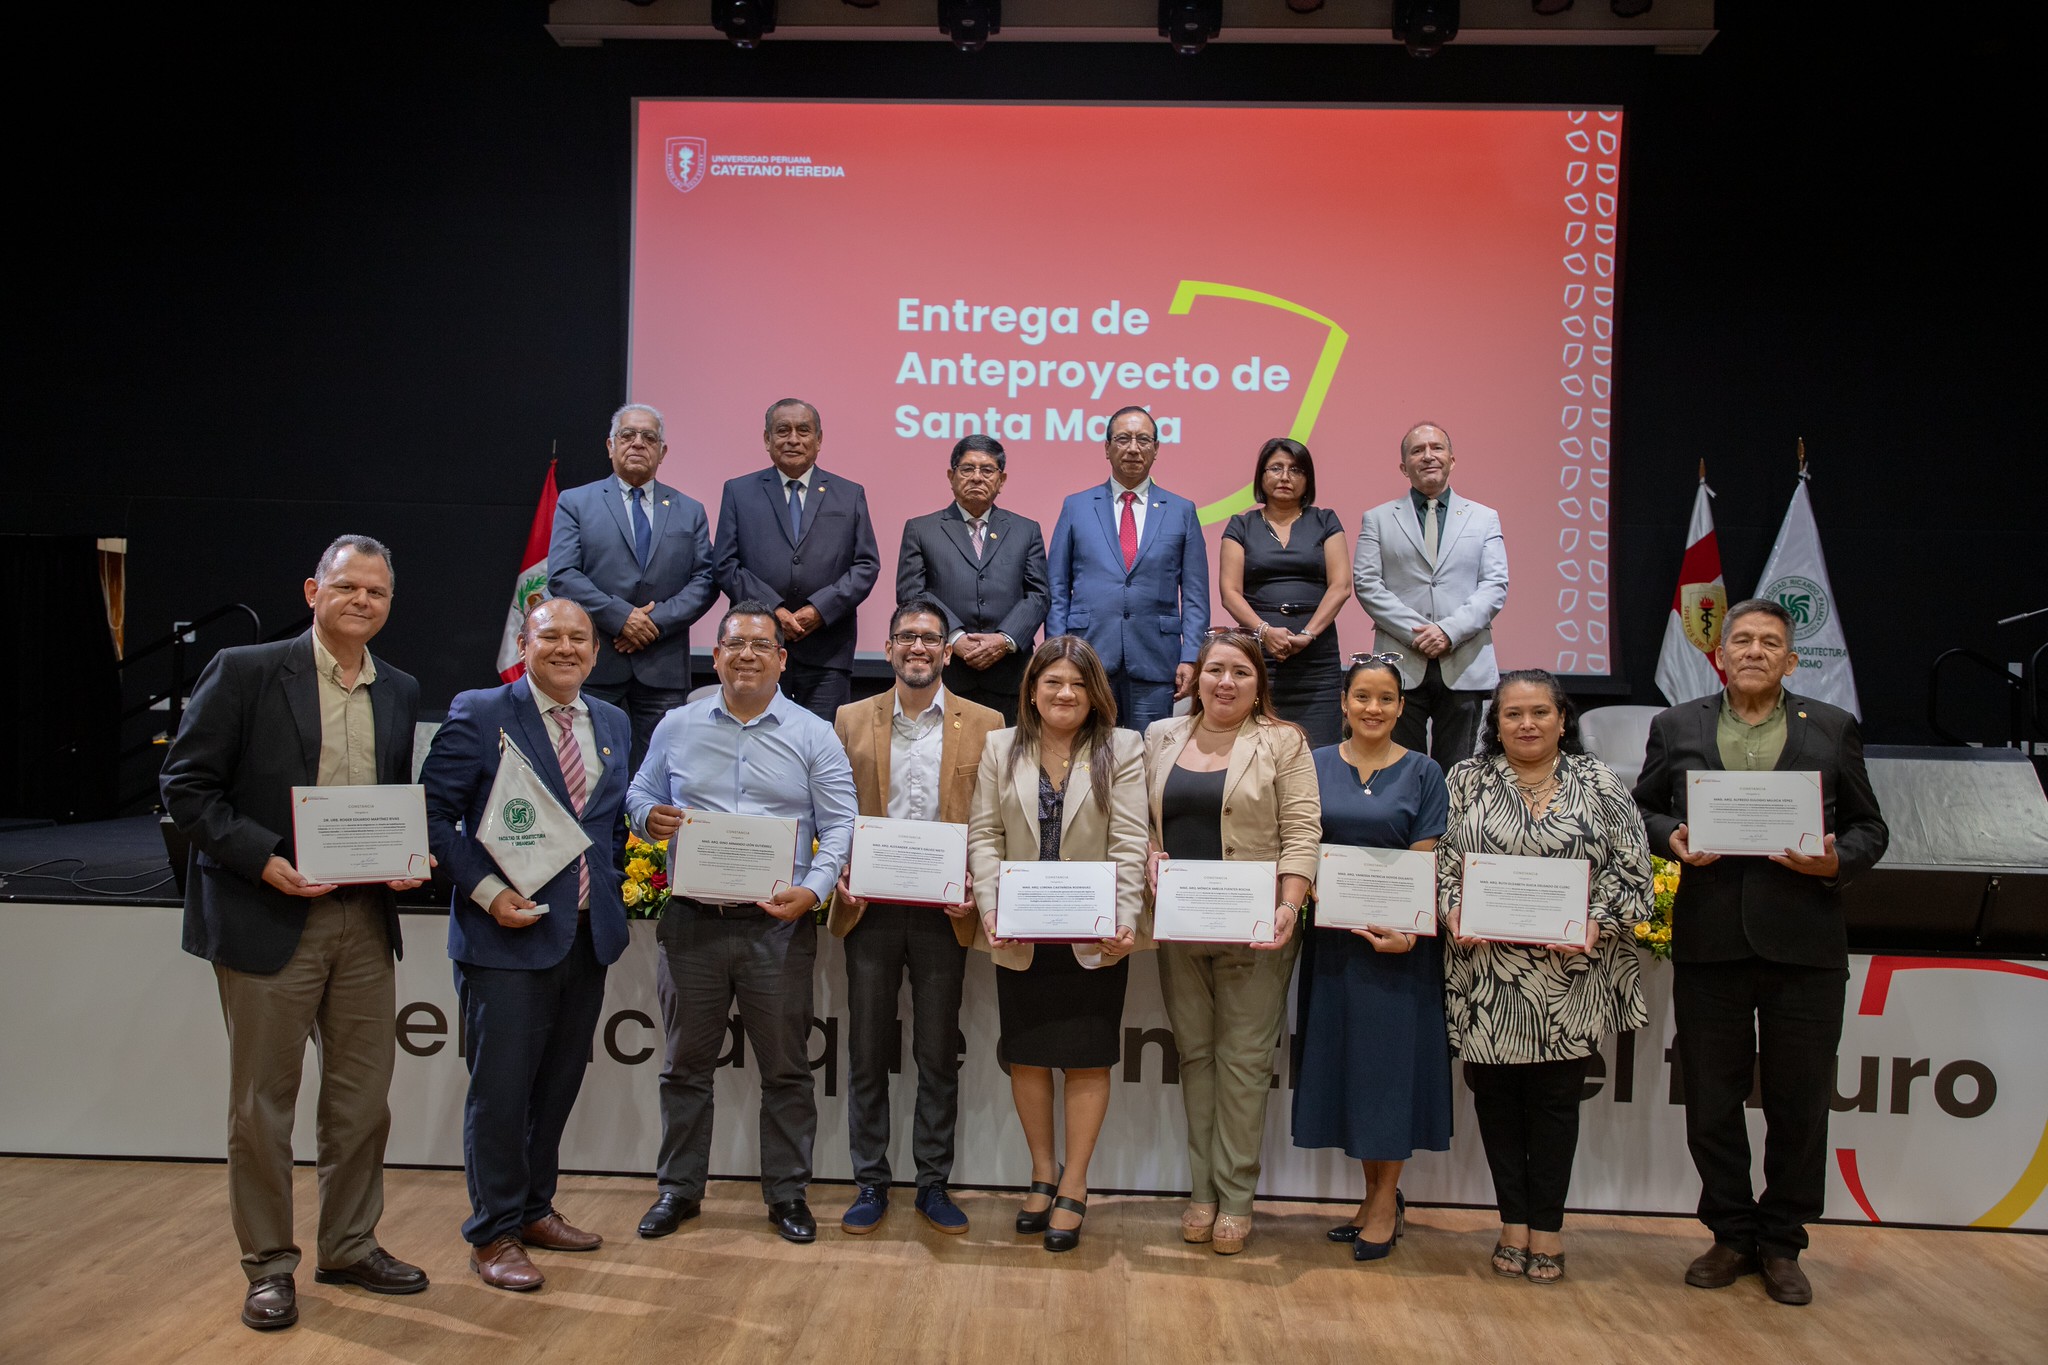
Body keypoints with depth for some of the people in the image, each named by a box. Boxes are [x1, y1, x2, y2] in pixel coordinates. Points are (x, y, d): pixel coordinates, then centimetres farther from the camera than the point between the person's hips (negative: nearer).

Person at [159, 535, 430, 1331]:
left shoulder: (400, 692, 10)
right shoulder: (245, 672, -6)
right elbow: (186, 785, -8)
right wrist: (264, 859, -18)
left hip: (365, 919, 5)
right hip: (268, 917, -5)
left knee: (364, 1093, 11)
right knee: (263, 1099, 6)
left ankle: (349, 1247, 27)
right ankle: (268, 1264, 20)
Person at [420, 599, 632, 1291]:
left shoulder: (613, 724, 12)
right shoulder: (478, 714, -6)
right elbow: (434, 812, -8)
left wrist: (615, 887, 9)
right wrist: (486, 890, -16)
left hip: (587, 936, 6)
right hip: (509, 935, -6)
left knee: (560, 1084, 15)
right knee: (501, 1090, 1)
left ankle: (534, 1208, 32)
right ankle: (494, 1234, 15)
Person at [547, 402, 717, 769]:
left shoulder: (690, 512, 15)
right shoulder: (575, 503, 9)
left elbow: (704, 580, 5)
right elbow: (562, 575, -3)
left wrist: (657, 621, -10)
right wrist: (621, 617, -12)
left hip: (663, 669, 2)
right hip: (595, 666, -1)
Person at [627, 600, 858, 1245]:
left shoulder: (813, 735, 3)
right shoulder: (678, 727, 9)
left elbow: (838, 826, -1)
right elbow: (641, 793, 16)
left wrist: (813, 889, -16)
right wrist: (649, 816, -8)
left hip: (778, 925, -1)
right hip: (691, 921, 2)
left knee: (786, 1067, 6)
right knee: (686, 1063, 11)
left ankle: (787, 1192, 19)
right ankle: (679, 1189, 25)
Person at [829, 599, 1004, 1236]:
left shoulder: (984, 725, 3)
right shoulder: (852, 720, 7)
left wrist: (977, 886, -11)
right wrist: (841, 873, -8)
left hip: (944, 913, -1)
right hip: (870, 908, 1)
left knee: (938, 1057, 8)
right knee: (867, 1053, 7)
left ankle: (934, 1184, 20)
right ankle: (870, 1184, 19)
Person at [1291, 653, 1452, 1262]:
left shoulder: (1422, 772, 0)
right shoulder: (1315, 766, 7)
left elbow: (1425, 863, -5)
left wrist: (1407, 930, -20)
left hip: (1398, 938, -3)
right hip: (1331, 937, 3)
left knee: (1389, 1057, 1)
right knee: (1342, 1057, 7)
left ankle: (1386, 1200, 14)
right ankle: (1375, 1193, 22)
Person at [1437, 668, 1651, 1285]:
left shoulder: (1598, 783, 4)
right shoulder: (1468, 779, 6)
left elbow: (1631, 869, 1)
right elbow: (1442, 861, 5)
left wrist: (1596, 923, -12)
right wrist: (1454, 912, -11)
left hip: (1570, 975, -1)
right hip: (1486, 972, 1)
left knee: (1556, 1096, 5)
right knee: (1496, 1093, 6)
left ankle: (1547, 1226, 17)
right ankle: (1513, 1221, 19)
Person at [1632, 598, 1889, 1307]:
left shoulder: (1833, 729, 8)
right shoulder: (1676, 728, 9)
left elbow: (1869, 827, 8)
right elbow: (1642, 810, 12)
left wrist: (1837, 863, -11)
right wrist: (1673, 839, -8)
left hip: (1804, 945, 0)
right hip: (1709, 942, 1)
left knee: (1799, 1103, 6)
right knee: (1712, 1101, 8)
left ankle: (1782, 1243, 23)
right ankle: (1732, 1234, 24)